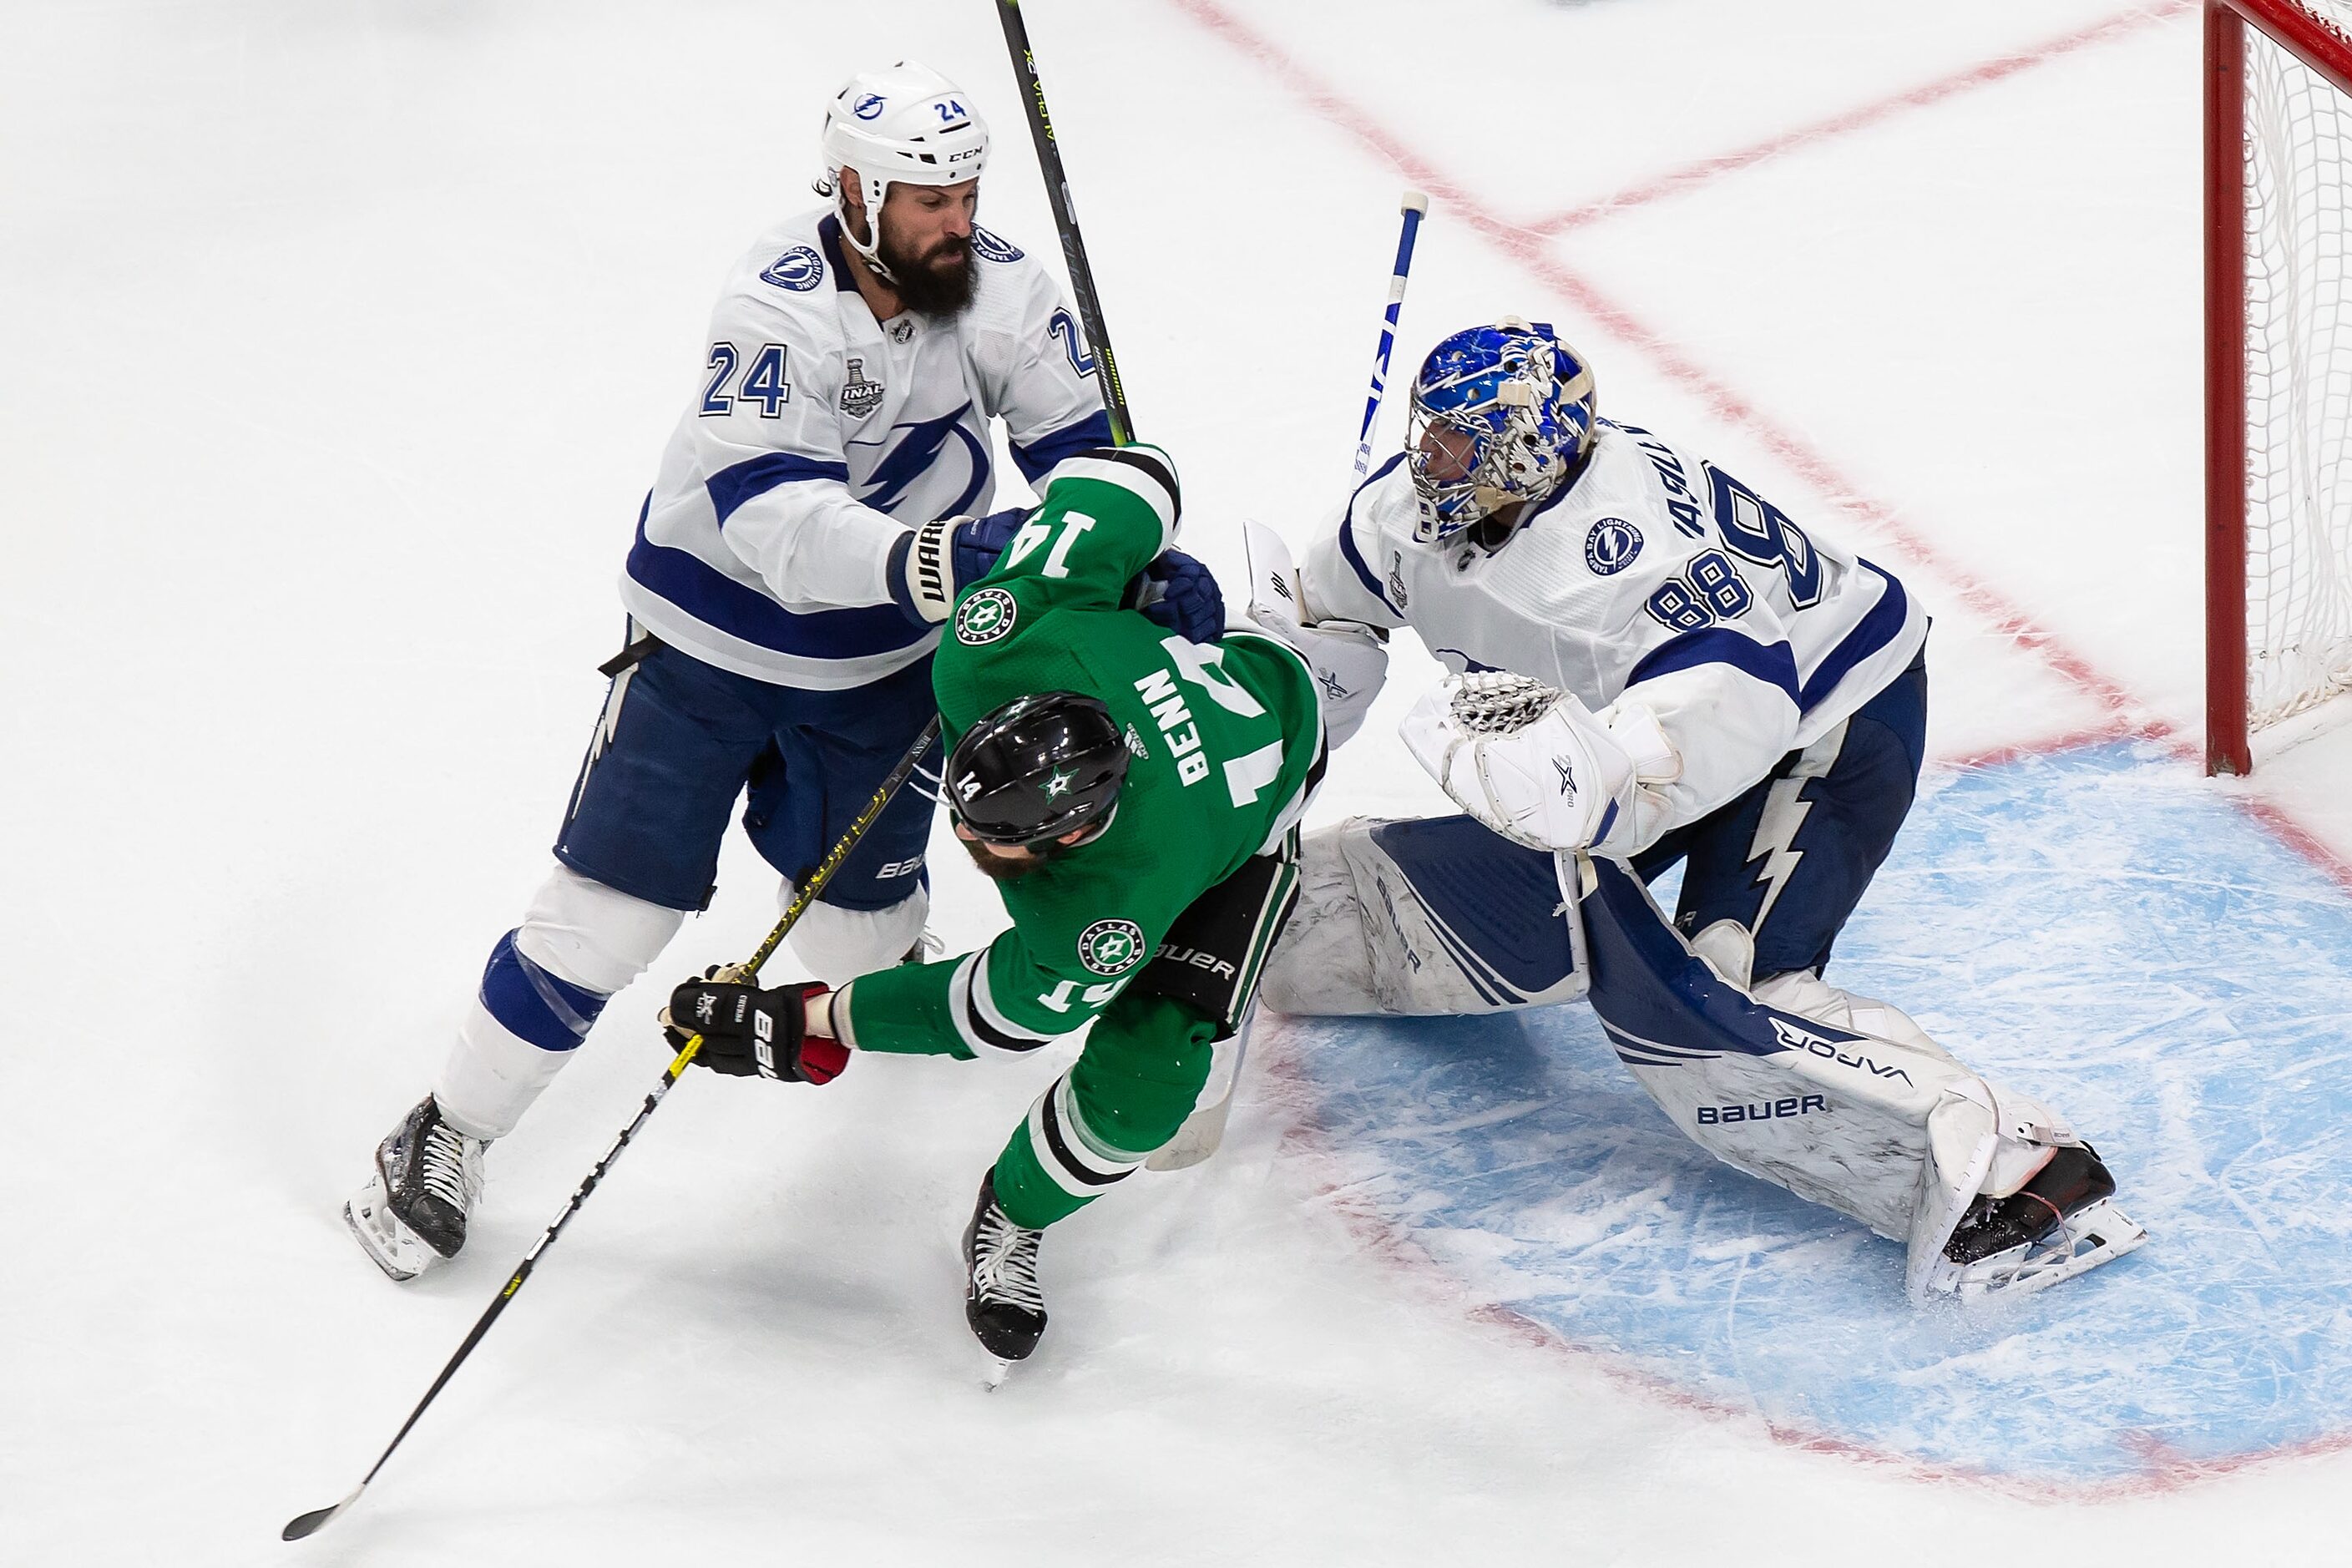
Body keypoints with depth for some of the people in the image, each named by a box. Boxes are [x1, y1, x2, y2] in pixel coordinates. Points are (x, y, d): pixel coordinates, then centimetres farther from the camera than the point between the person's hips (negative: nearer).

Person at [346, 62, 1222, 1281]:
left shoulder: (1000, 291, -14)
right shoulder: (777, 308, -29)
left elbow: (1079, 444, -6)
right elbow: (770, 513, -39)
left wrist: (1145, 558, -25)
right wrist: (923, 558, -54)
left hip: (881, 661, 4)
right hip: (711, 641, -4)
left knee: (859, 925, 12)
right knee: (612, 903, -4)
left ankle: (885, 940, 51)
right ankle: (451, 1133, 14)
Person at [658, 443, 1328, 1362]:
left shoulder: (1118, 908, -47)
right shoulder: (992, 659, -41)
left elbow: (1001, 1016, -29)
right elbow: (1132, 478, -27)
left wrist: (805, 1030, -25)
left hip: (1258, 800, -5)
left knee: (1142, 1075, -14)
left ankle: (1015, 1221, 13)